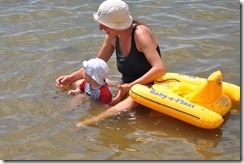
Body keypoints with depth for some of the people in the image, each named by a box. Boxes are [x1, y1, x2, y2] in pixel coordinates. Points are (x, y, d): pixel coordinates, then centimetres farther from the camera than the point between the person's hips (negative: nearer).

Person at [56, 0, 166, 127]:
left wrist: (130, 86, -30)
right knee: (79, 83, 1)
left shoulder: (140, 34, -20)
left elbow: (160, 69, -29)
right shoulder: (112, 37, 1)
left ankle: (89, 123, -58)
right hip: (128, 87, 9)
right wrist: (72, 77, 2)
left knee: (131, 101, -44)